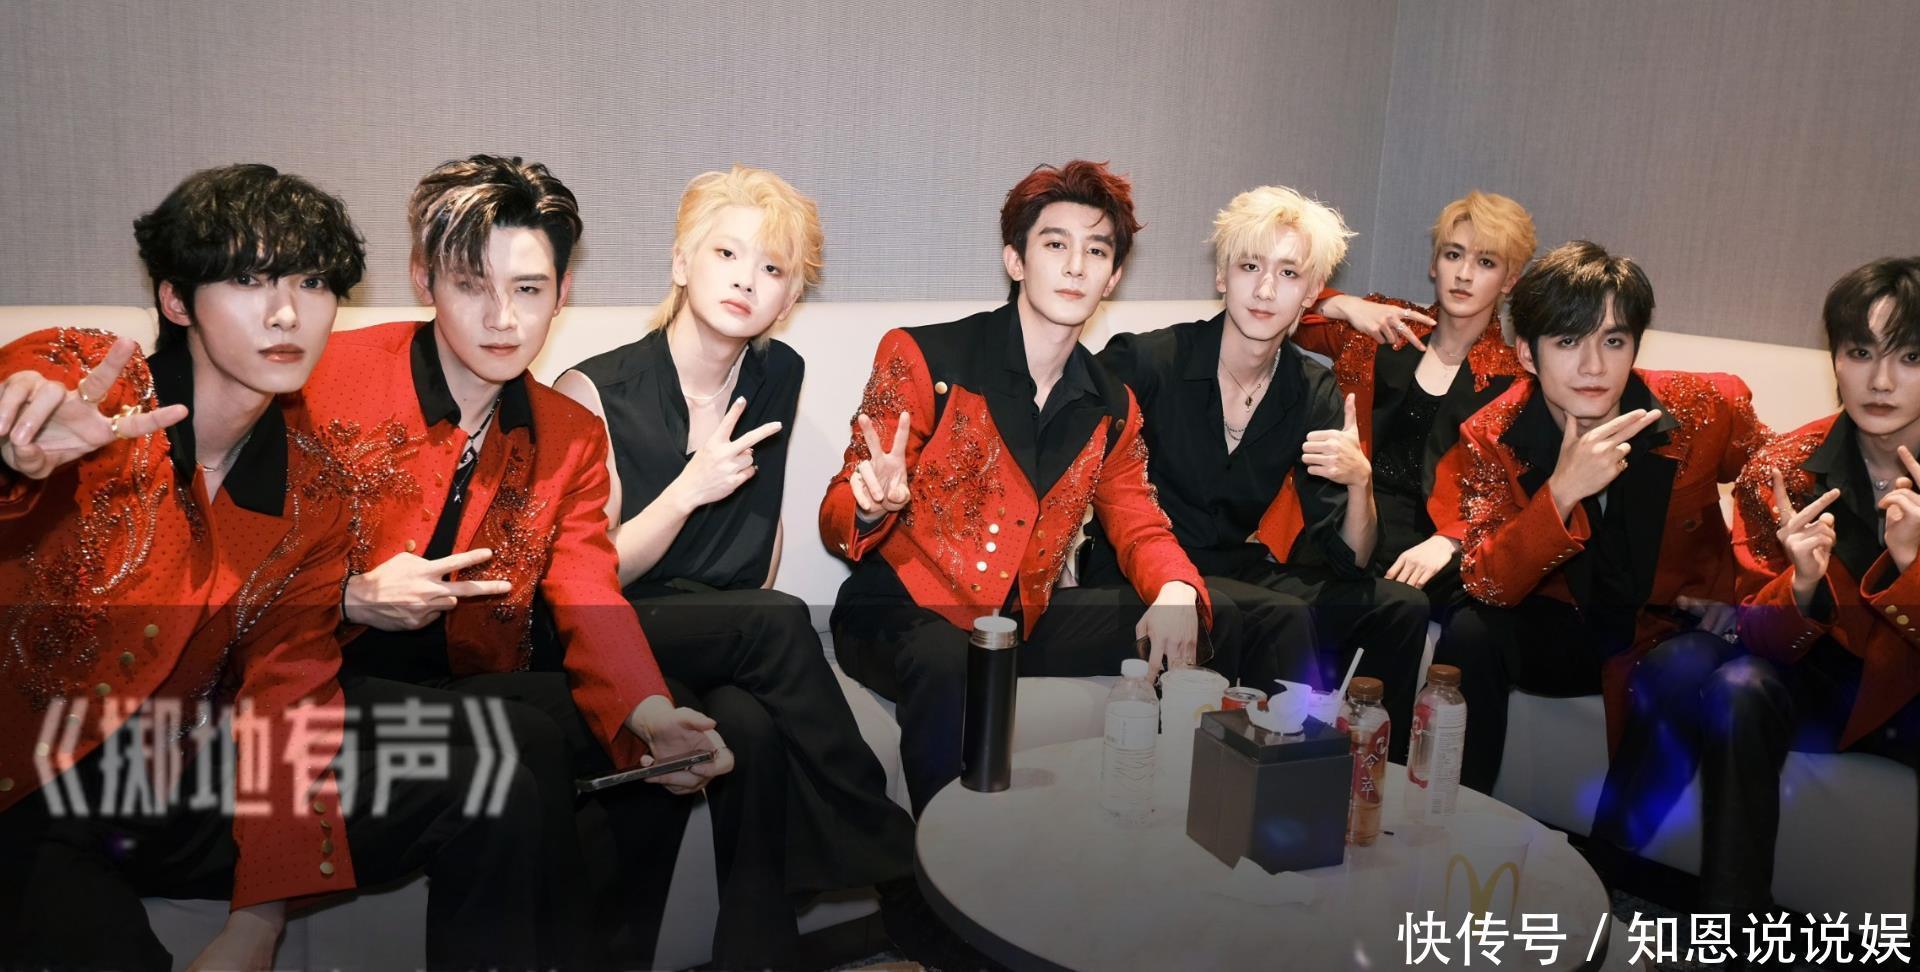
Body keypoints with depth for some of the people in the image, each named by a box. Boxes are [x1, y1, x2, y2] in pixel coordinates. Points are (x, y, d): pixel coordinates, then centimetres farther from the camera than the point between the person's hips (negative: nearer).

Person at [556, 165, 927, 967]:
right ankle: (892, 861, -18)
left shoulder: (779, 375, 4)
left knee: (755, 729, -32)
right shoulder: (596, 392, -9)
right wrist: (690, 488, -21)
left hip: (736, 643, 4)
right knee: (781, 622, -31)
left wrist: (756, 626, 5)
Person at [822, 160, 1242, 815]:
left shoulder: (1112, 409, 9)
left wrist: (1176, 592, -13)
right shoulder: (923, 357, -8)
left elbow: (1140, 527, 11)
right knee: (948, 666, -40)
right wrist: (875, 506, -33)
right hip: (902, 612, -5)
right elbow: (837, 520, -7)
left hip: (1024, 618, 6)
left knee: (1213, 621, -3)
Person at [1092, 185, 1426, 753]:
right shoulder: (1145, 361, -10)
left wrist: (1360, 481, -22)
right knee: (1285, 618, -30)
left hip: (1240, 571, 5)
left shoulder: (1315, 397, 2)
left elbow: (1347, 562, -2)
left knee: (1400, 608, -14)